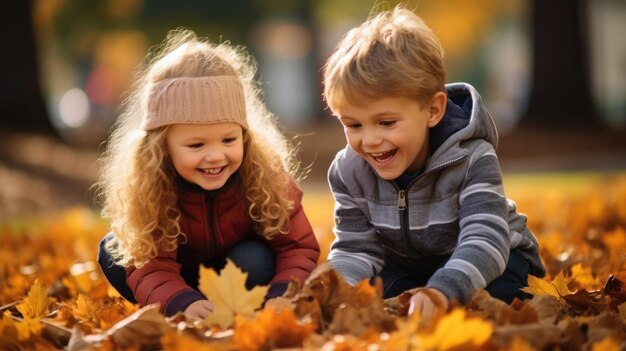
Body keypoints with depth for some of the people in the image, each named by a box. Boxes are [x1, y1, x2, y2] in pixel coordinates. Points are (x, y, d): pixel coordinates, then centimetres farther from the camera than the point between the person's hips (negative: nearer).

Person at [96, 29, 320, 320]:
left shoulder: (265, 174, -29)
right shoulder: (146, 186, -30)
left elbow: (298, 247, -25)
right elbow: (151, 265, -34)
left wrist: (278, 297, -46)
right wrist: (183, 304, -56)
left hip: (244, 265, -1)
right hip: (184, 281, 1)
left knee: (255, 261, -32)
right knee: (113, 251, -20)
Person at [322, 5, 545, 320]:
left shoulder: (472, 160, -32)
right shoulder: (348, 172, -18)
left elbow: (484, 241, -44)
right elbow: (356, 250, -15)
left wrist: (441, 292, -65)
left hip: (492, 259, -4)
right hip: (406, 265, 4)